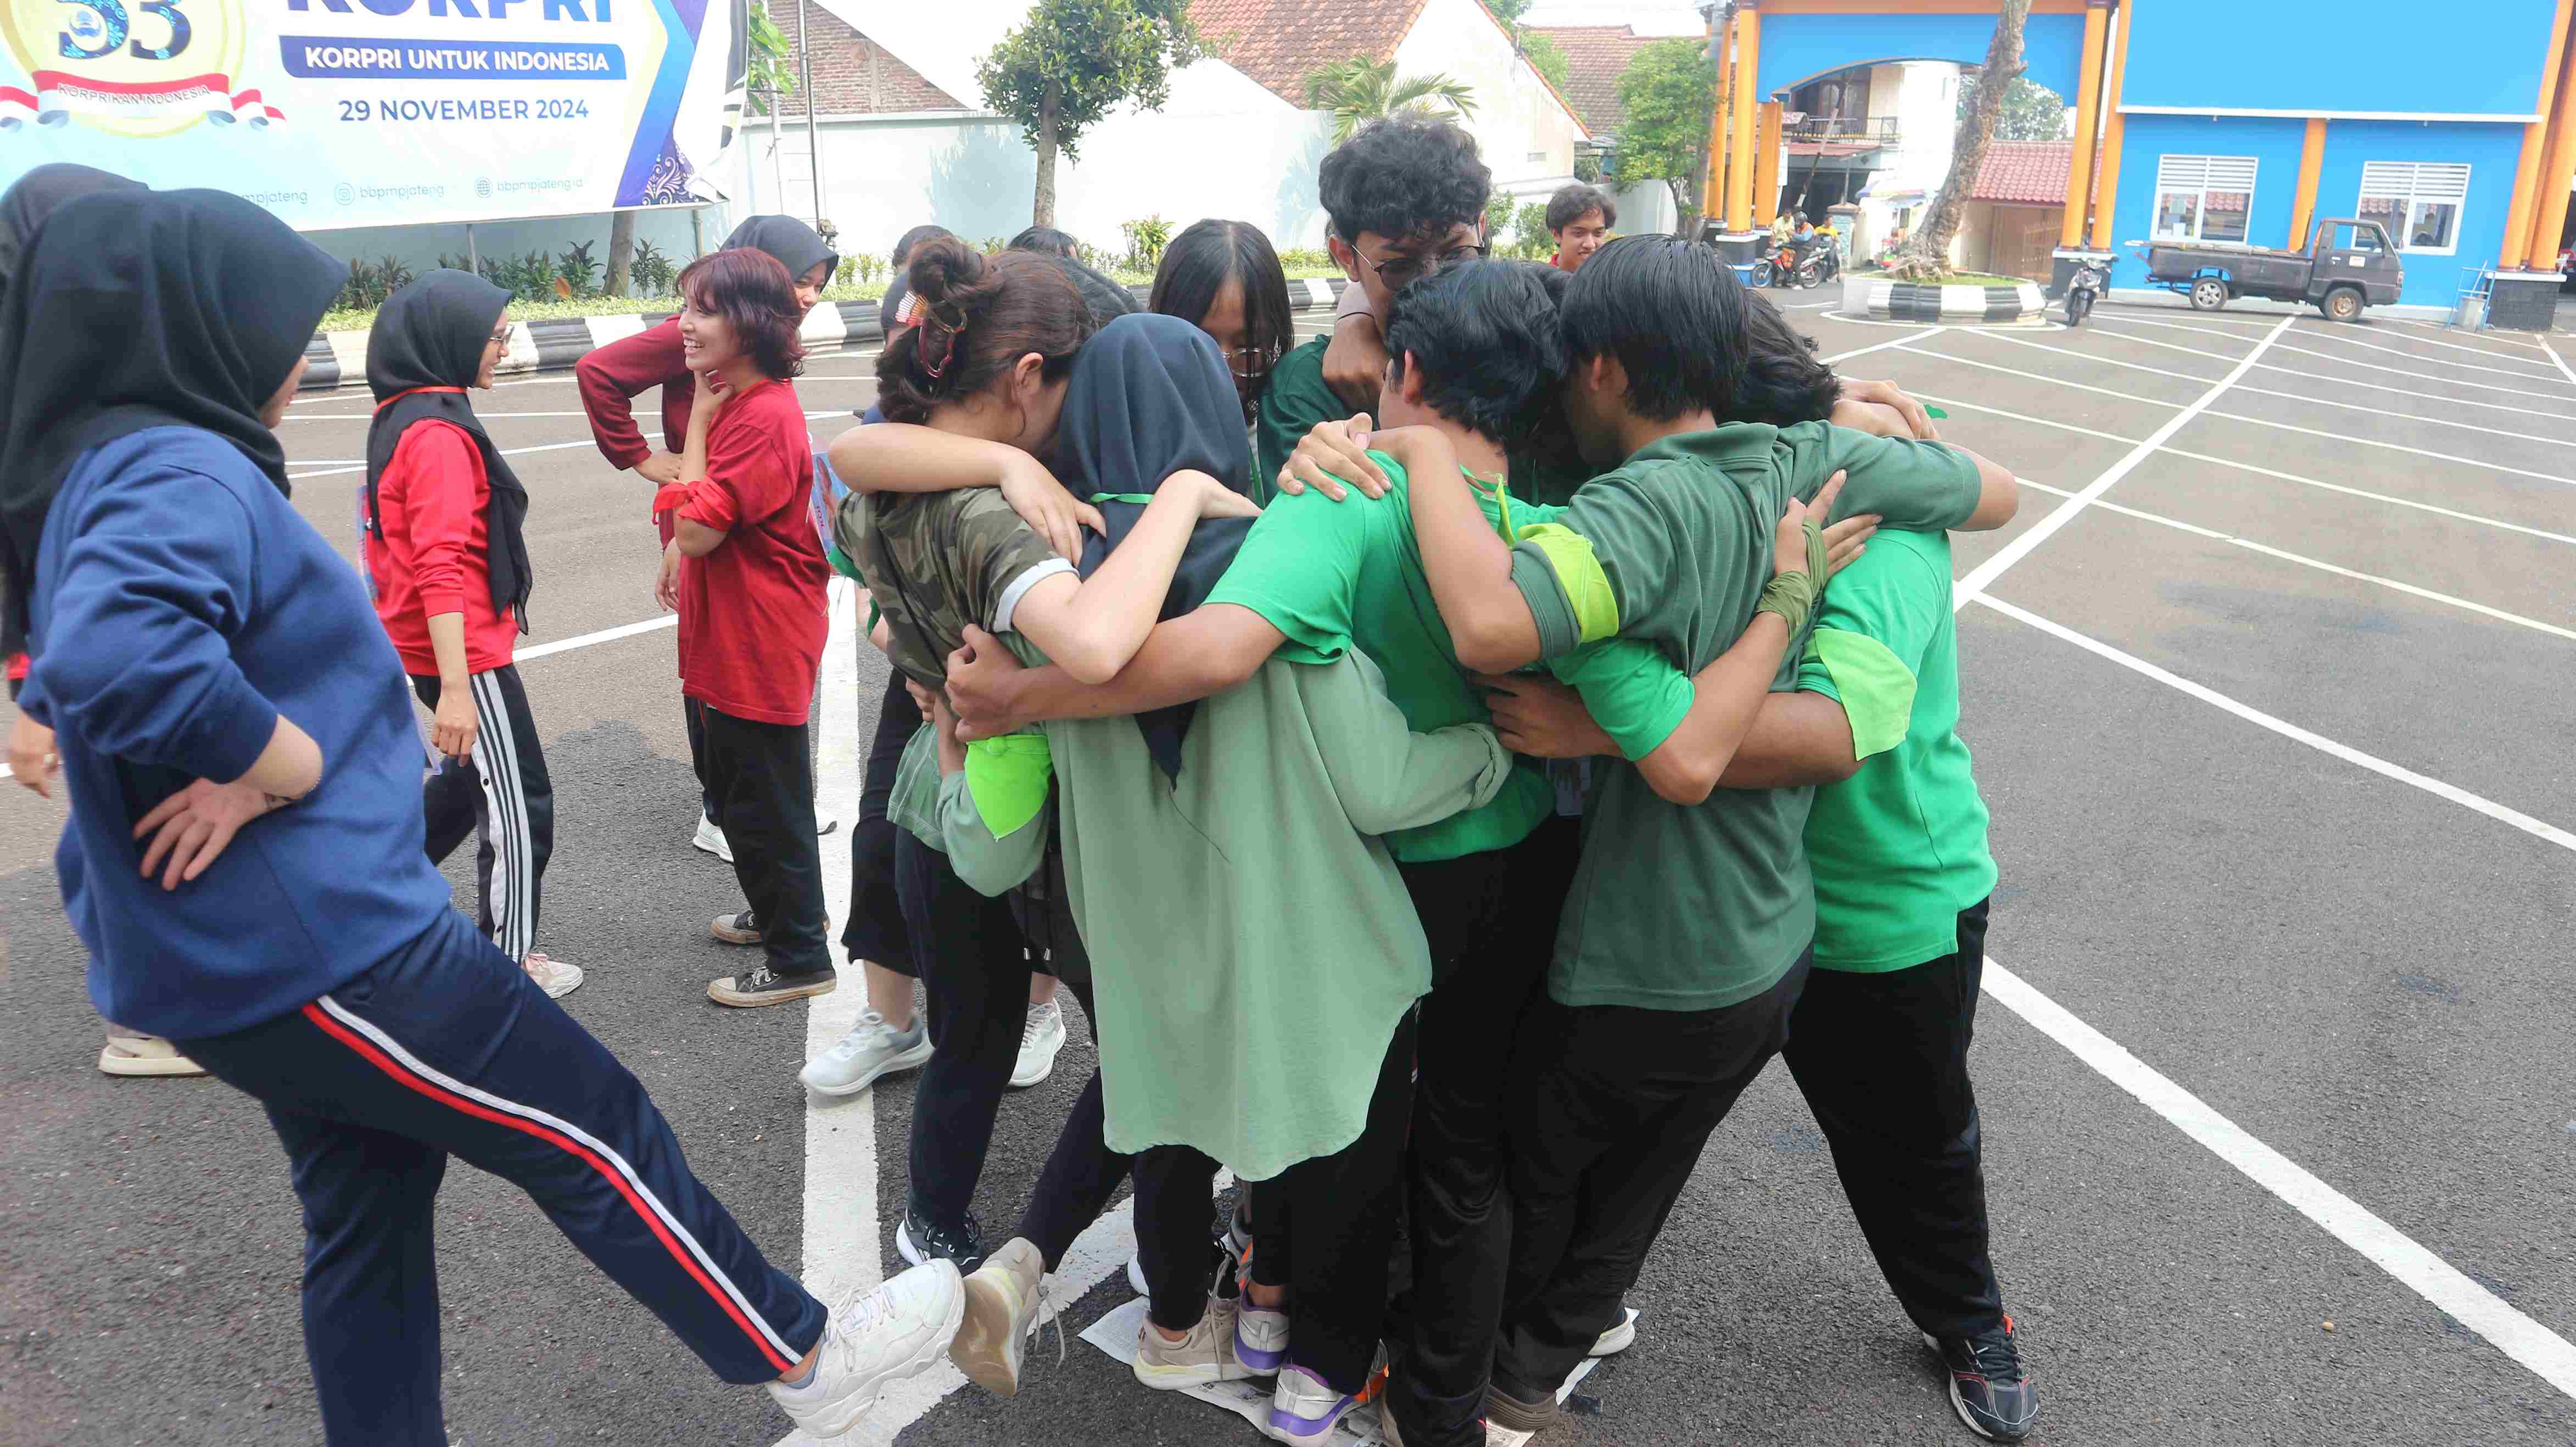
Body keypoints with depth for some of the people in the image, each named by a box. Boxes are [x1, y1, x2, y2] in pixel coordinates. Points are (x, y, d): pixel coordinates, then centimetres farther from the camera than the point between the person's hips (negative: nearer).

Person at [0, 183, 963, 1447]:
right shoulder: (179, 473, -21)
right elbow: (119, 656, -40)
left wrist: (256, 763, 5)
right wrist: (294, 763, -24)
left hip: (230, 957, 10)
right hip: (323, 941, -10)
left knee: (367, 1211, 20)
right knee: (594, 1135, 3)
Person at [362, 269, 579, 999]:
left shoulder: (400, 417, 9)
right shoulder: (438, 431, -21)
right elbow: (441, 567, -27)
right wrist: (456, 688, -30)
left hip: (420, 638, 10)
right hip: (463, 646, -9)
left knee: (474, 776, 26)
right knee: (520, 803, 3)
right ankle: (510, 965, 15)